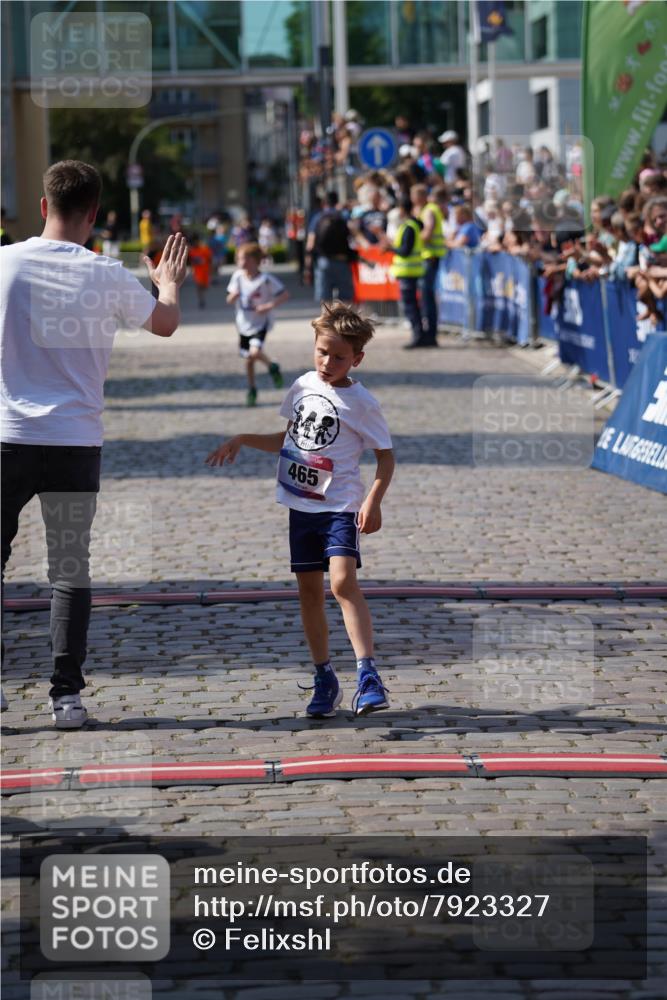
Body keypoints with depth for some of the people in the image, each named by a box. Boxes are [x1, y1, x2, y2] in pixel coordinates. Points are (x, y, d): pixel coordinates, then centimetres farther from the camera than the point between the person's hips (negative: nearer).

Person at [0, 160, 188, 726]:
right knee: (71, 572, 7)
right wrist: (169, 285, 37)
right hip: (76, 441, 0)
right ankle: (67, 695, 4)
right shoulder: (107, 276, -3)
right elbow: (165, 324, 15)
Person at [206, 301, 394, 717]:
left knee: (343, 581, -22)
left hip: (340, 506, -6)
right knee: (310, 590, 8)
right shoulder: (303, 387, 8)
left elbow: (386, 456, -5)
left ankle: (368, 675, -24)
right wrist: (243, 440, 16)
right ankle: (325, 679, 18)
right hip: (301, 505, 6)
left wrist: (374, 500, -17)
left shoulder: (361, 402, -8)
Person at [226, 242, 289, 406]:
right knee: (248, 359, 11)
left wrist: (270, 306, -25)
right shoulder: (238, 276, -6)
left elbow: (285, 294, -13)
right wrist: (233, 296, -25)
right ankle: (252, 390, 31)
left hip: (260, 323, -4)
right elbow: (229, 300, 0)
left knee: (255, 352, -25)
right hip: (244, 323, 4)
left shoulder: (265, 280, -18)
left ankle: (272, 367, 6)